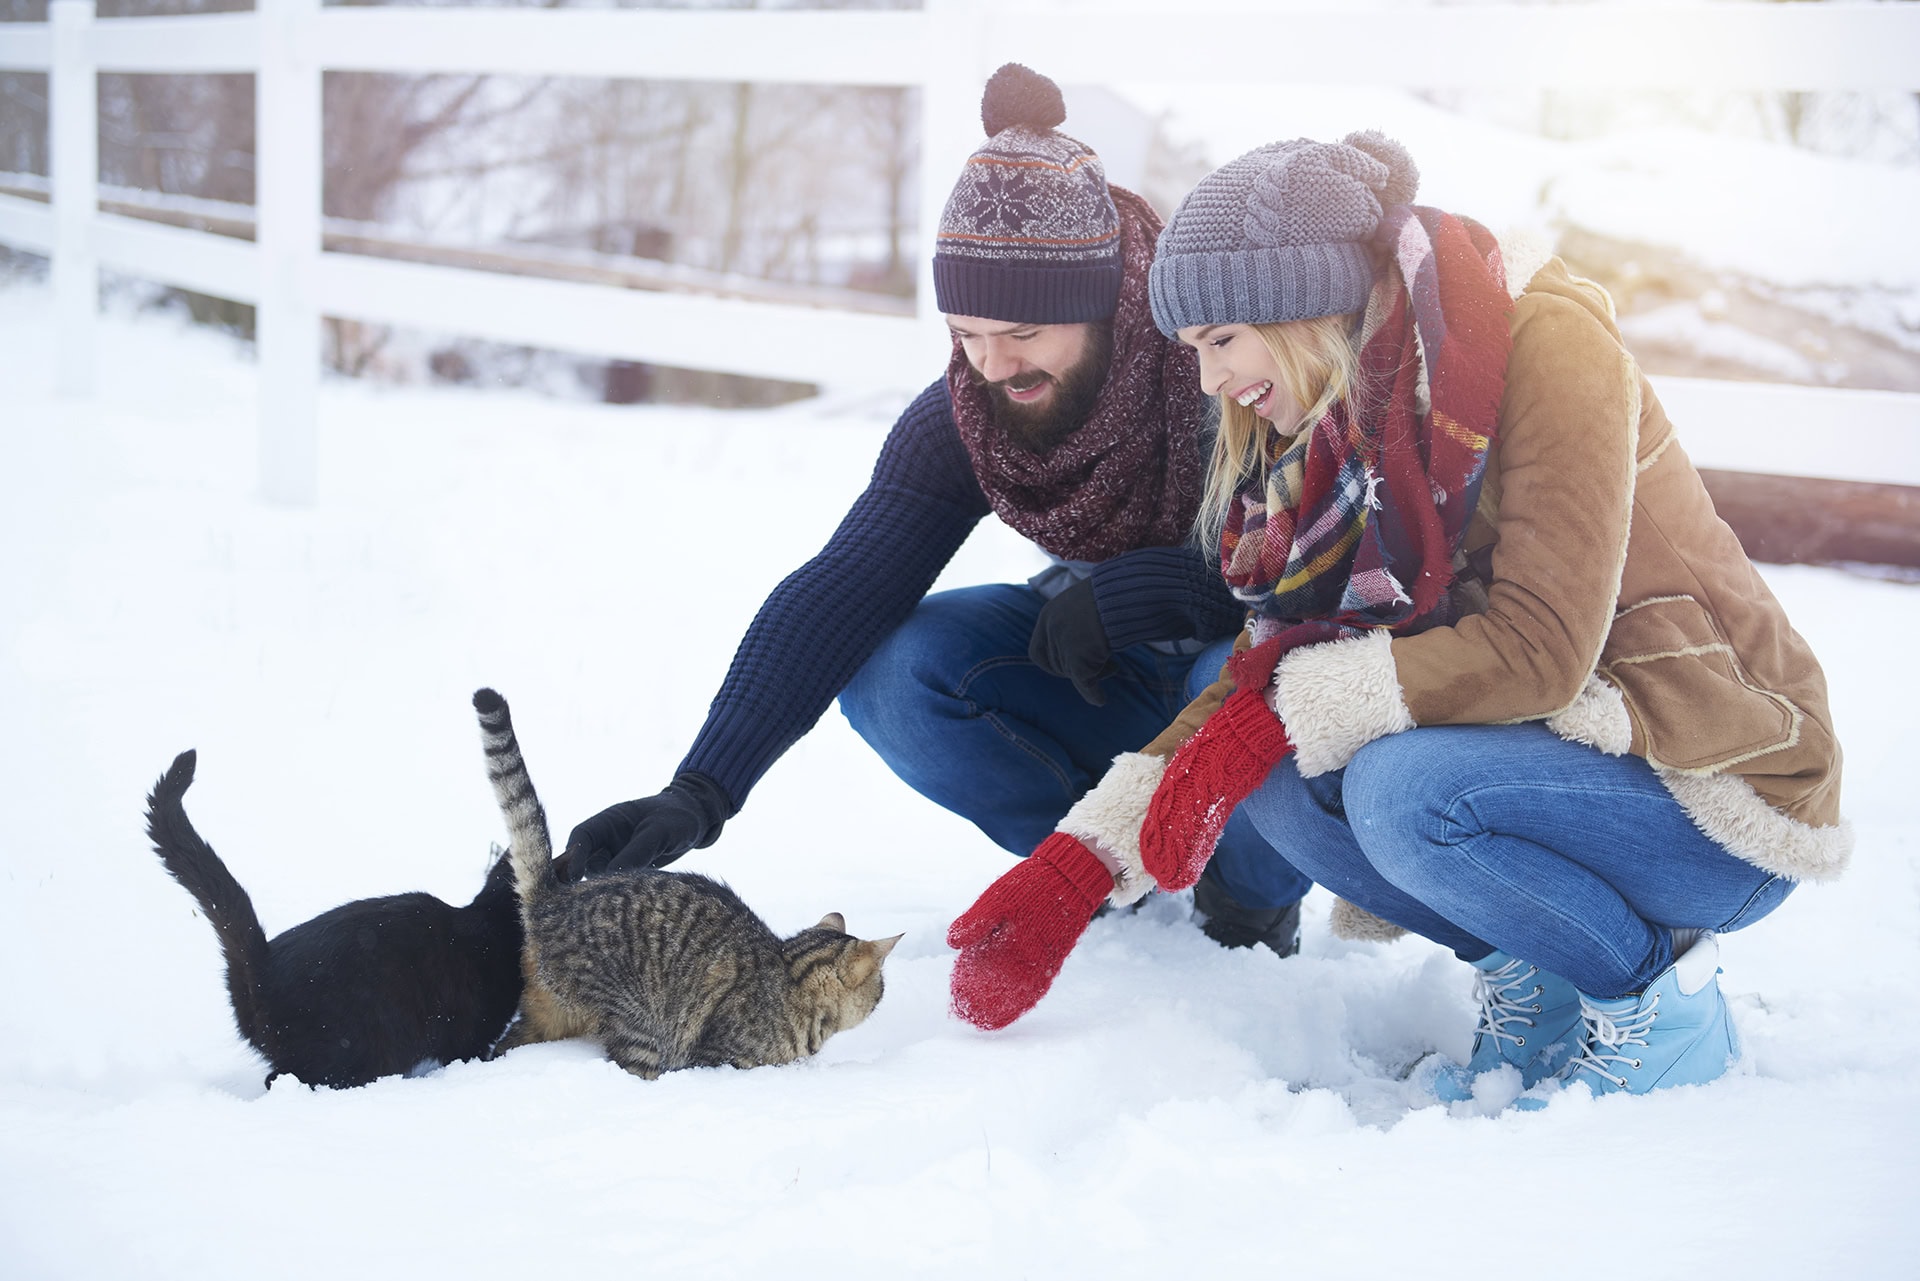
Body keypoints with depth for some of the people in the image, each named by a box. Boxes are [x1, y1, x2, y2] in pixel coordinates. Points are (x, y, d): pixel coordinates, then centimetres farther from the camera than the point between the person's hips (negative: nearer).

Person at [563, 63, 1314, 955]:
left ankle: (1256, 901, -5)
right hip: (1116, 669, 4)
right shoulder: (961, 421, -14)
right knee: (889, 664, -18)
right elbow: (839, 594, -22)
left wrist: (1139, 591, -32)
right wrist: (698, 795, -32)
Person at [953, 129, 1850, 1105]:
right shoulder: (1342, 424, 4)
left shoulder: (1543, 342, -18)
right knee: (1277, 777, -13)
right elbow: (1269, 667, 4)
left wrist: (1286, 713, -24)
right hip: (1568, 753, 7)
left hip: (1724, 804, -7)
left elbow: (1539, 650, -26)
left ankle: (1659, 996, -8)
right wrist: (1093, 855, -5)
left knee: (1403, 790, -30)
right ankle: (1526, 978, 3)